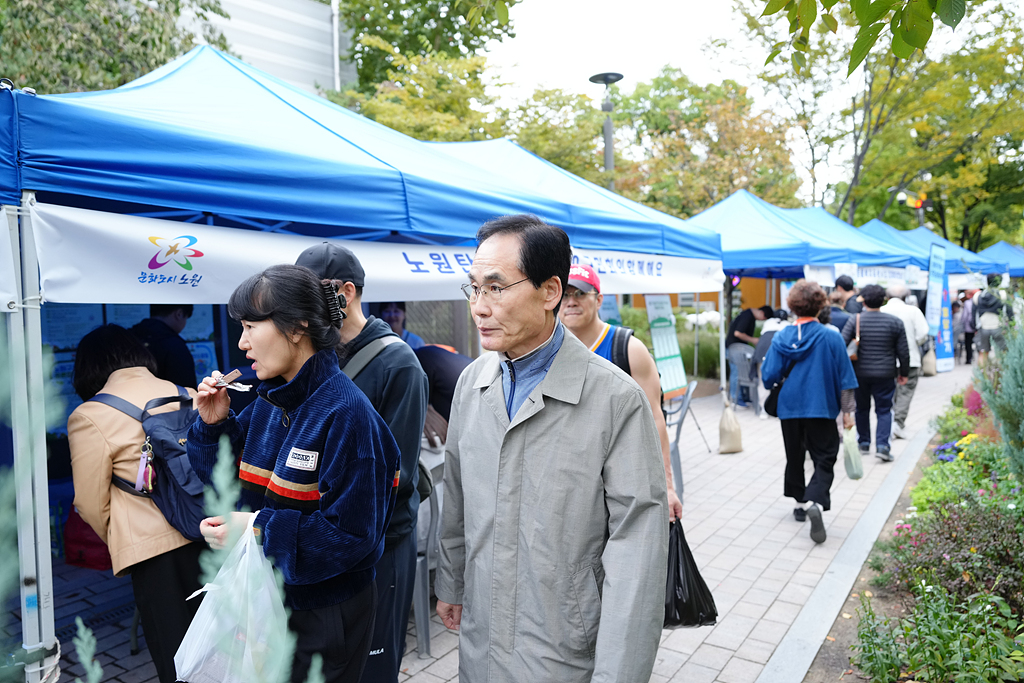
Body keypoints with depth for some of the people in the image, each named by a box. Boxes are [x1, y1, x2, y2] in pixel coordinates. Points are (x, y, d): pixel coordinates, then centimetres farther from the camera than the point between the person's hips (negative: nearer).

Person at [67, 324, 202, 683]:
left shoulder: (89, 417, -7)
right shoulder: (189, 396, 4)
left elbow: (92, 504, -3)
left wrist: (119, 541, 16)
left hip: (152, 544, -4)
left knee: (173, 654, 12)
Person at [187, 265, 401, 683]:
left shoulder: (344, 412, -24)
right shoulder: (269, 402, 0)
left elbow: (350, 533, -23)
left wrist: (259, 528, -26)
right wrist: (215, 425, -5)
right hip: (265, 597, 7)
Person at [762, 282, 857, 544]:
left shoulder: (781, 337, -4)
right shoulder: (831, 337, -7)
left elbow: (769, 377, -5)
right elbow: (844, 379, -5)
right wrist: (847, 412, 4)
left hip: (790, 407, 2)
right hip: (821, 408, -2)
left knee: (795, 456, 18)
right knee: (824, 459, 4)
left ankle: (801, 504, 30)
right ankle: (815, 502, -20)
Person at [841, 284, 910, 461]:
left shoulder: (855, 320, -6)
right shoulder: (895, 322, -2)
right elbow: (903, 352, 1)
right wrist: (904, 373, 13)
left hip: (860, 373, 0)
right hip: (885, 374, 0)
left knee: (862, 408, 15)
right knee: (884, 410, 5)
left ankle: (864, 442, 25)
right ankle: (882, 445, -7)